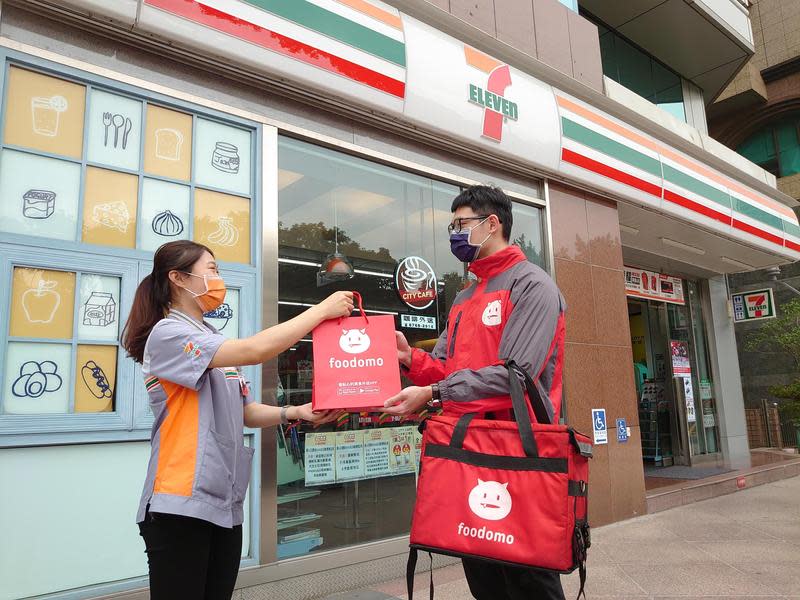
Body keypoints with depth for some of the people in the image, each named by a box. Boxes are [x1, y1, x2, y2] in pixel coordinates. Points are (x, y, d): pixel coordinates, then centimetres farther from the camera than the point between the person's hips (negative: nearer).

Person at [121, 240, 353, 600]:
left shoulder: (213, 341, 16)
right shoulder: (168, 333, -11)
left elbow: (247, 413, 14)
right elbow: (256, 350, -24)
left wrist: (296, 413, -3)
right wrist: (323, 310, -16)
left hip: (225, 504, 8)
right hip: (181, 504, -8)